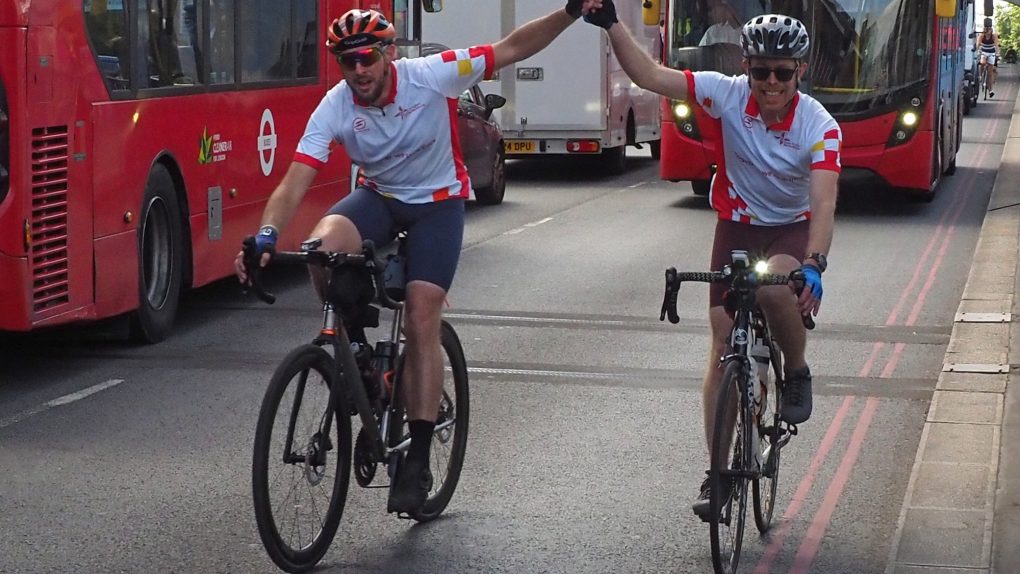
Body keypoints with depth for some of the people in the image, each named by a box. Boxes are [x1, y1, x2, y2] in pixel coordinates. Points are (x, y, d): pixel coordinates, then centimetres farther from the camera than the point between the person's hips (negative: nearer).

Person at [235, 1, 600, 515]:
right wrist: (267, 234, -44)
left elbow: (512, 49, -19)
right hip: (378, 197, 2)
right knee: (322, 247, -30)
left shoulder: (431, 76, -23)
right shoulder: (334, 108, -20)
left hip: (437, 203, -2)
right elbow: (295, 181, -26)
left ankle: (418, 459, -6)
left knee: (422, 322, -13)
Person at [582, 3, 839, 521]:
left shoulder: (819, 126, -23)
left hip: (794, 230, -2)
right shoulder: (729, 94, -18)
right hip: (736, 228, 2)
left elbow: (823, 203, -34)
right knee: (723, 350, -5)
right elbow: (648, 75, -20)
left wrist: (814, 265, -49)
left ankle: (797, 372, -6)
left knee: (774, 286, -37)